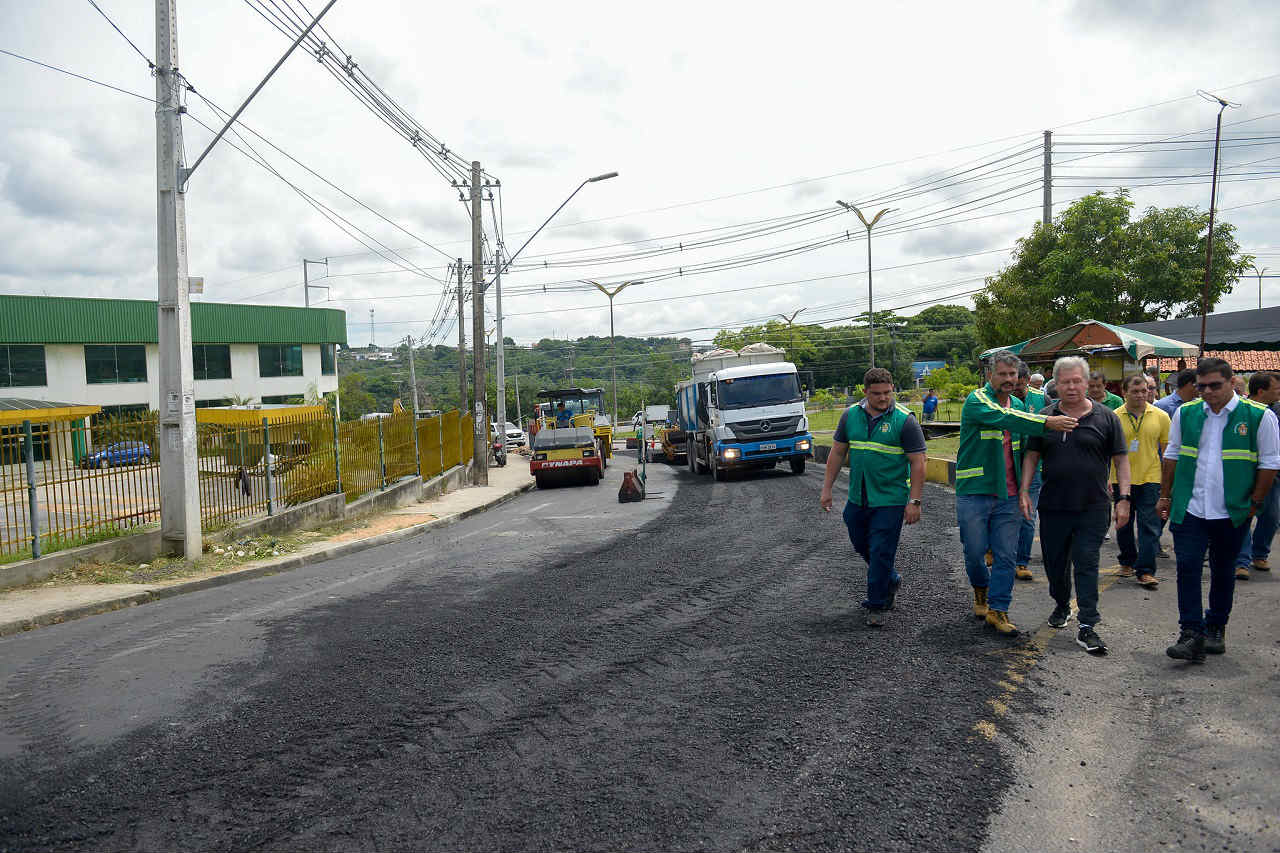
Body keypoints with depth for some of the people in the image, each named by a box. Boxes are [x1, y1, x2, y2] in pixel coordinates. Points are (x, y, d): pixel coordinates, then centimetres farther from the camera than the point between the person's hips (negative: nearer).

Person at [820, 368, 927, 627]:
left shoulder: (904, 420, -9)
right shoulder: (851, 415, 4)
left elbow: (917, 463, -9)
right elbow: (837, 453, 10)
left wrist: (914, 501, -14)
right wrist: (826, 489, 7)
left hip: (890, 500, -5)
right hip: (857, 498, 5)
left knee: (881, 552, -2)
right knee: (862, 547, 18)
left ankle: (876, 605, 13)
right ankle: (891, 581, 42)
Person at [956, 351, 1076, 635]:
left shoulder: (1018, 404, 13)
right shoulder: (977, 401, -8)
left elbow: (1021, 448, 21)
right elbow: (1003, 419, -29)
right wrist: (1047, 422, -37)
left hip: (1008, 495, 5)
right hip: (974, 492, -5)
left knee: (1006, 555, 3)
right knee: (975, 552, 5)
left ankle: (997, 610, 13)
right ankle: (981, 590, 33)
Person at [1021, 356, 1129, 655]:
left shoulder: (1106, 418, 1)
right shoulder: (1045, 417, 6)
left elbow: (1121, 460, 3)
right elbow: (1031, 456, 9)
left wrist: (1123, 498, -4)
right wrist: (1024, 490, -1)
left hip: (1092, 507, -2)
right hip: (1053, 506, 3)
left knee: (1086, 564, -4)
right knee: (1054, 562, 12)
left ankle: (1087, 627, 0)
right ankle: (1062, 606, 36)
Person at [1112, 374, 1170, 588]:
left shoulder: (1160, 416, 1)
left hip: (1150, 478, -1)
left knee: (1149, 526, -3)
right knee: (1124, 524, 13)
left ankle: (1146, 571, 0)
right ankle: (1127, 562, 30)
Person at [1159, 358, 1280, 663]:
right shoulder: (1185, 413, 4)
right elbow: (1172, 456, 12)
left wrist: (1254, 503, -2)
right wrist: (1165, 496, 12)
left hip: (1232, 513, -1)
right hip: (1189, 510, 1)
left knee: (1223, 571, 12)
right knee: (1187, 568, -6)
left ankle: (1215, 629, 28)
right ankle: (1191, 634, -3)